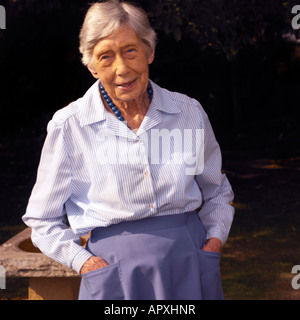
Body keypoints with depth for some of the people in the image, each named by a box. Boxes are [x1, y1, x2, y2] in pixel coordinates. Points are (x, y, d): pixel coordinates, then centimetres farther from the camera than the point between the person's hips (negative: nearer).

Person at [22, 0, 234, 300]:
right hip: (116, 275, -2)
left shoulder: (189, 112, 1)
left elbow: (216, 192, 15)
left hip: (190, 266, 2)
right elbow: (44, 222, 2)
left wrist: (215, 239, -1)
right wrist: (86, 263, -11)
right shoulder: (69, 127, -6)